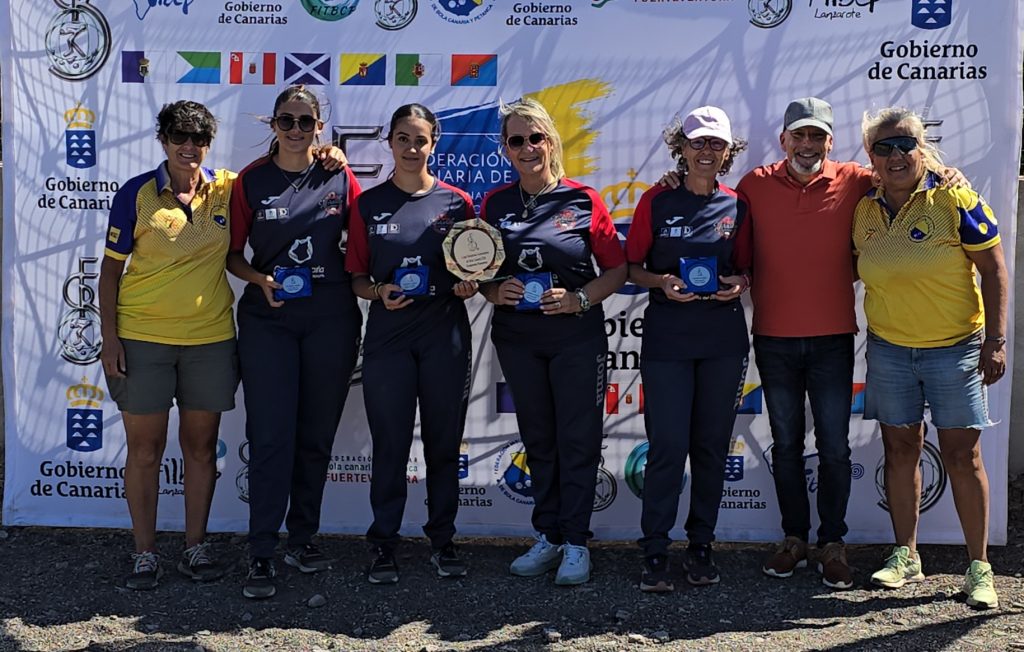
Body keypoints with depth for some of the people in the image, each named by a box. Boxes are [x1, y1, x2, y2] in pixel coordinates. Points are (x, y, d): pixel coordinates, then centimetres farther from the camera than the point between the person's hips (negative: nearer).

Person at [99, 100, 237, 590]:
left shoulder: (228, 189, 2)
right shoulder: (136, 194, -3)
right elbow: (111, 268, 1)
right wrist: (109, 336, -6)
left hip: (210, 337, 2)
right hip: (142, 337, -2)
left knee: (201, 445, 10)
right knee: (144, 449, 4)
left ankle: (195, 547, 23)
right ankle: (145, 553, 17)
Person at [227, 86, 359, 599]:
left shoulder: (339, 177, 4)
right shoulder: (252, 180, 2)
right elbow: (233, 253, 5)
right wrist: (261, 280, -12)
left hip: (330, 319, 2)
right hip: (268, 318, -1)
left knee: (316, 435, 9)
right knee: (270, 435, -6)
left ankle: (303, 538, 23)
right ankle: (261, 553, 0)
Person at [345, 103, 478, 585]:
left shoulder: (456, 202, 5)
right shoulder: (369, 204, 5)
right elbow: (357, 277, 7)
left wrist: (469, 286, -10)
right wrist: (378, 292, -13)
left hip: (445, 334, 0)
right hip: (388, 335, 0)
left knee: (444, 442, 7)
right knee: (390, 443, 2)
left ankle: (442, 539, 20)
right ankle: (384, 543, 14)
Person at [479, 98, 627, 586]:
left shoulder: (583, 200, -4)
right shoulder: (495, 204, 5)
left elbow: (616, 269, -2)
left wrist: (579, 299, -16)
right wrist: (493, 291, -9)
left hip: (576, 334, -3)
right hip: (516, 338, 3)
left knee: (577, 440, -1)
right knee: (537, 440, 12)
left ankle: (575, 543, 8)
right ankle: (548, 537, 22)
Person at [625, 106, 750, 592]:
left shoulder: (737, 206, 7)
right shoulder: (657, 201, 1)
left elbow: (751, 265, 15)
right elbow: (631, 268, 4)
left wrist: (741, 282, -7)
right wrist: (662, 282, -15)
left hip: (724, 340, 2)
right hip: (667, 338, -2)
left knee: (712, 445, 8)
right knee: (668, 446, -4)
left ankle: (701, 546, 20)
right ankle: (654, 552, 6)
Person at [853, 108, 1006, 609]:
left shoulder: (954, 201, -9)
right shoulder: (865, 211, 4)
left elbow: (993, 269, -7)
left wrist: (995, 339, -11)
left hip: (954, 347, -4)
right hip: (888, 348, 4)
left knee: (962, 455, -2)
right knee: (900, 450, 8)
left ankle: (979, 567, 9)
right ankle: (905, 556, 21)